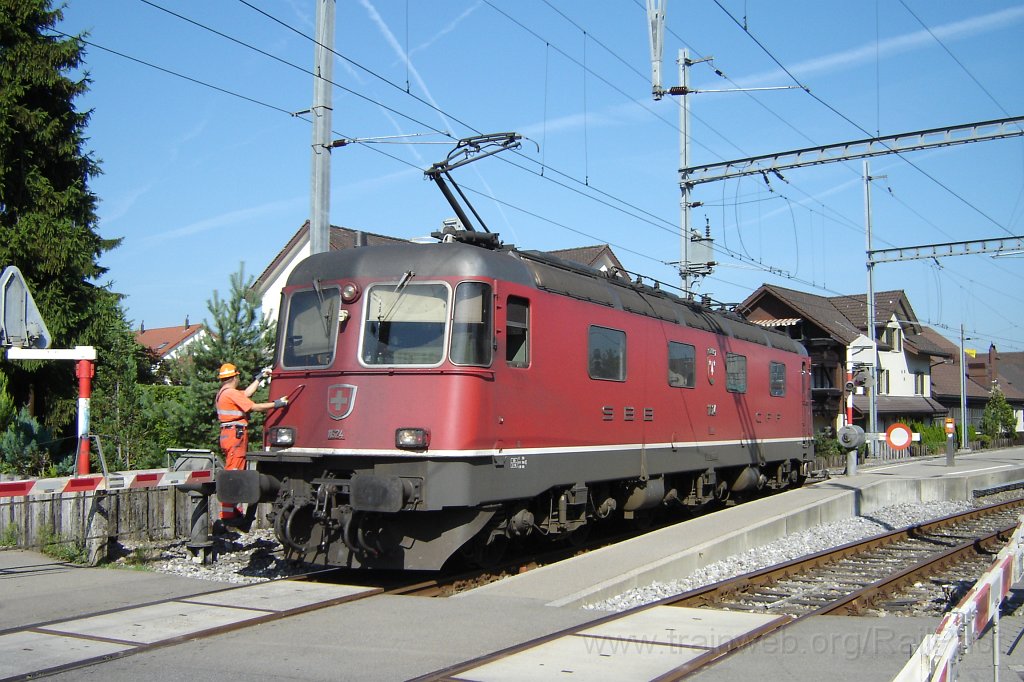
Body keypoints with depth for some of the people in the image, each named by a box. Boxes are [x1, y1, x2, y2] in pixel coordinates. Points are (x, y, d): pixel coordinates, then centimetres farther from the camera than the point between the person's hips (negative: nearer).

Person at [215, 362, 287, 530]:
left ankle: (232, 511, 18)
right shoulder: (231, 393, -12)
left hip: (228, 434, 11)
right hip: (236, 434, -11)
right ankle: (228, 515, -11)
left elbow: (246, 393, 24)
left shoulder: (222, 393, 18)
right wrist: (276, 404, -10)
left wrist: (259, 378, 29)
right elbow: (254, 407, -16)